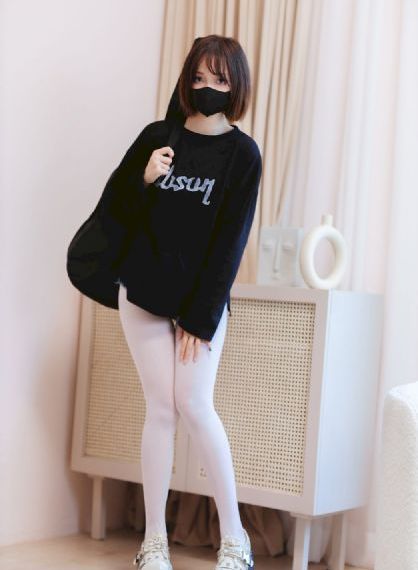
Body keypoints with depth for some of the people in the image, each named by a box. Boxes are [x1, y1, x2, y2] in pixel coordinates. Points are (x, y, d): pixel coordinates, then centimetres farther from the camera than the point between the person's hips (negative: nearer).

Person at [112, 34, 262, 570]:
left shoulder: (243, 153, -4)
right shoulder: (156, 135, 4)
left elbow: (231, 241, -7)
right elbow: (118, 210, 8)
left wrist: (200, 317, -11)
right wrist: (143, 181, -14)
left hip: (202, 300, -2)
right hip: (142, 294, 2)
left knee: (195, 407, -8)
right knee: (161, 409, 1)